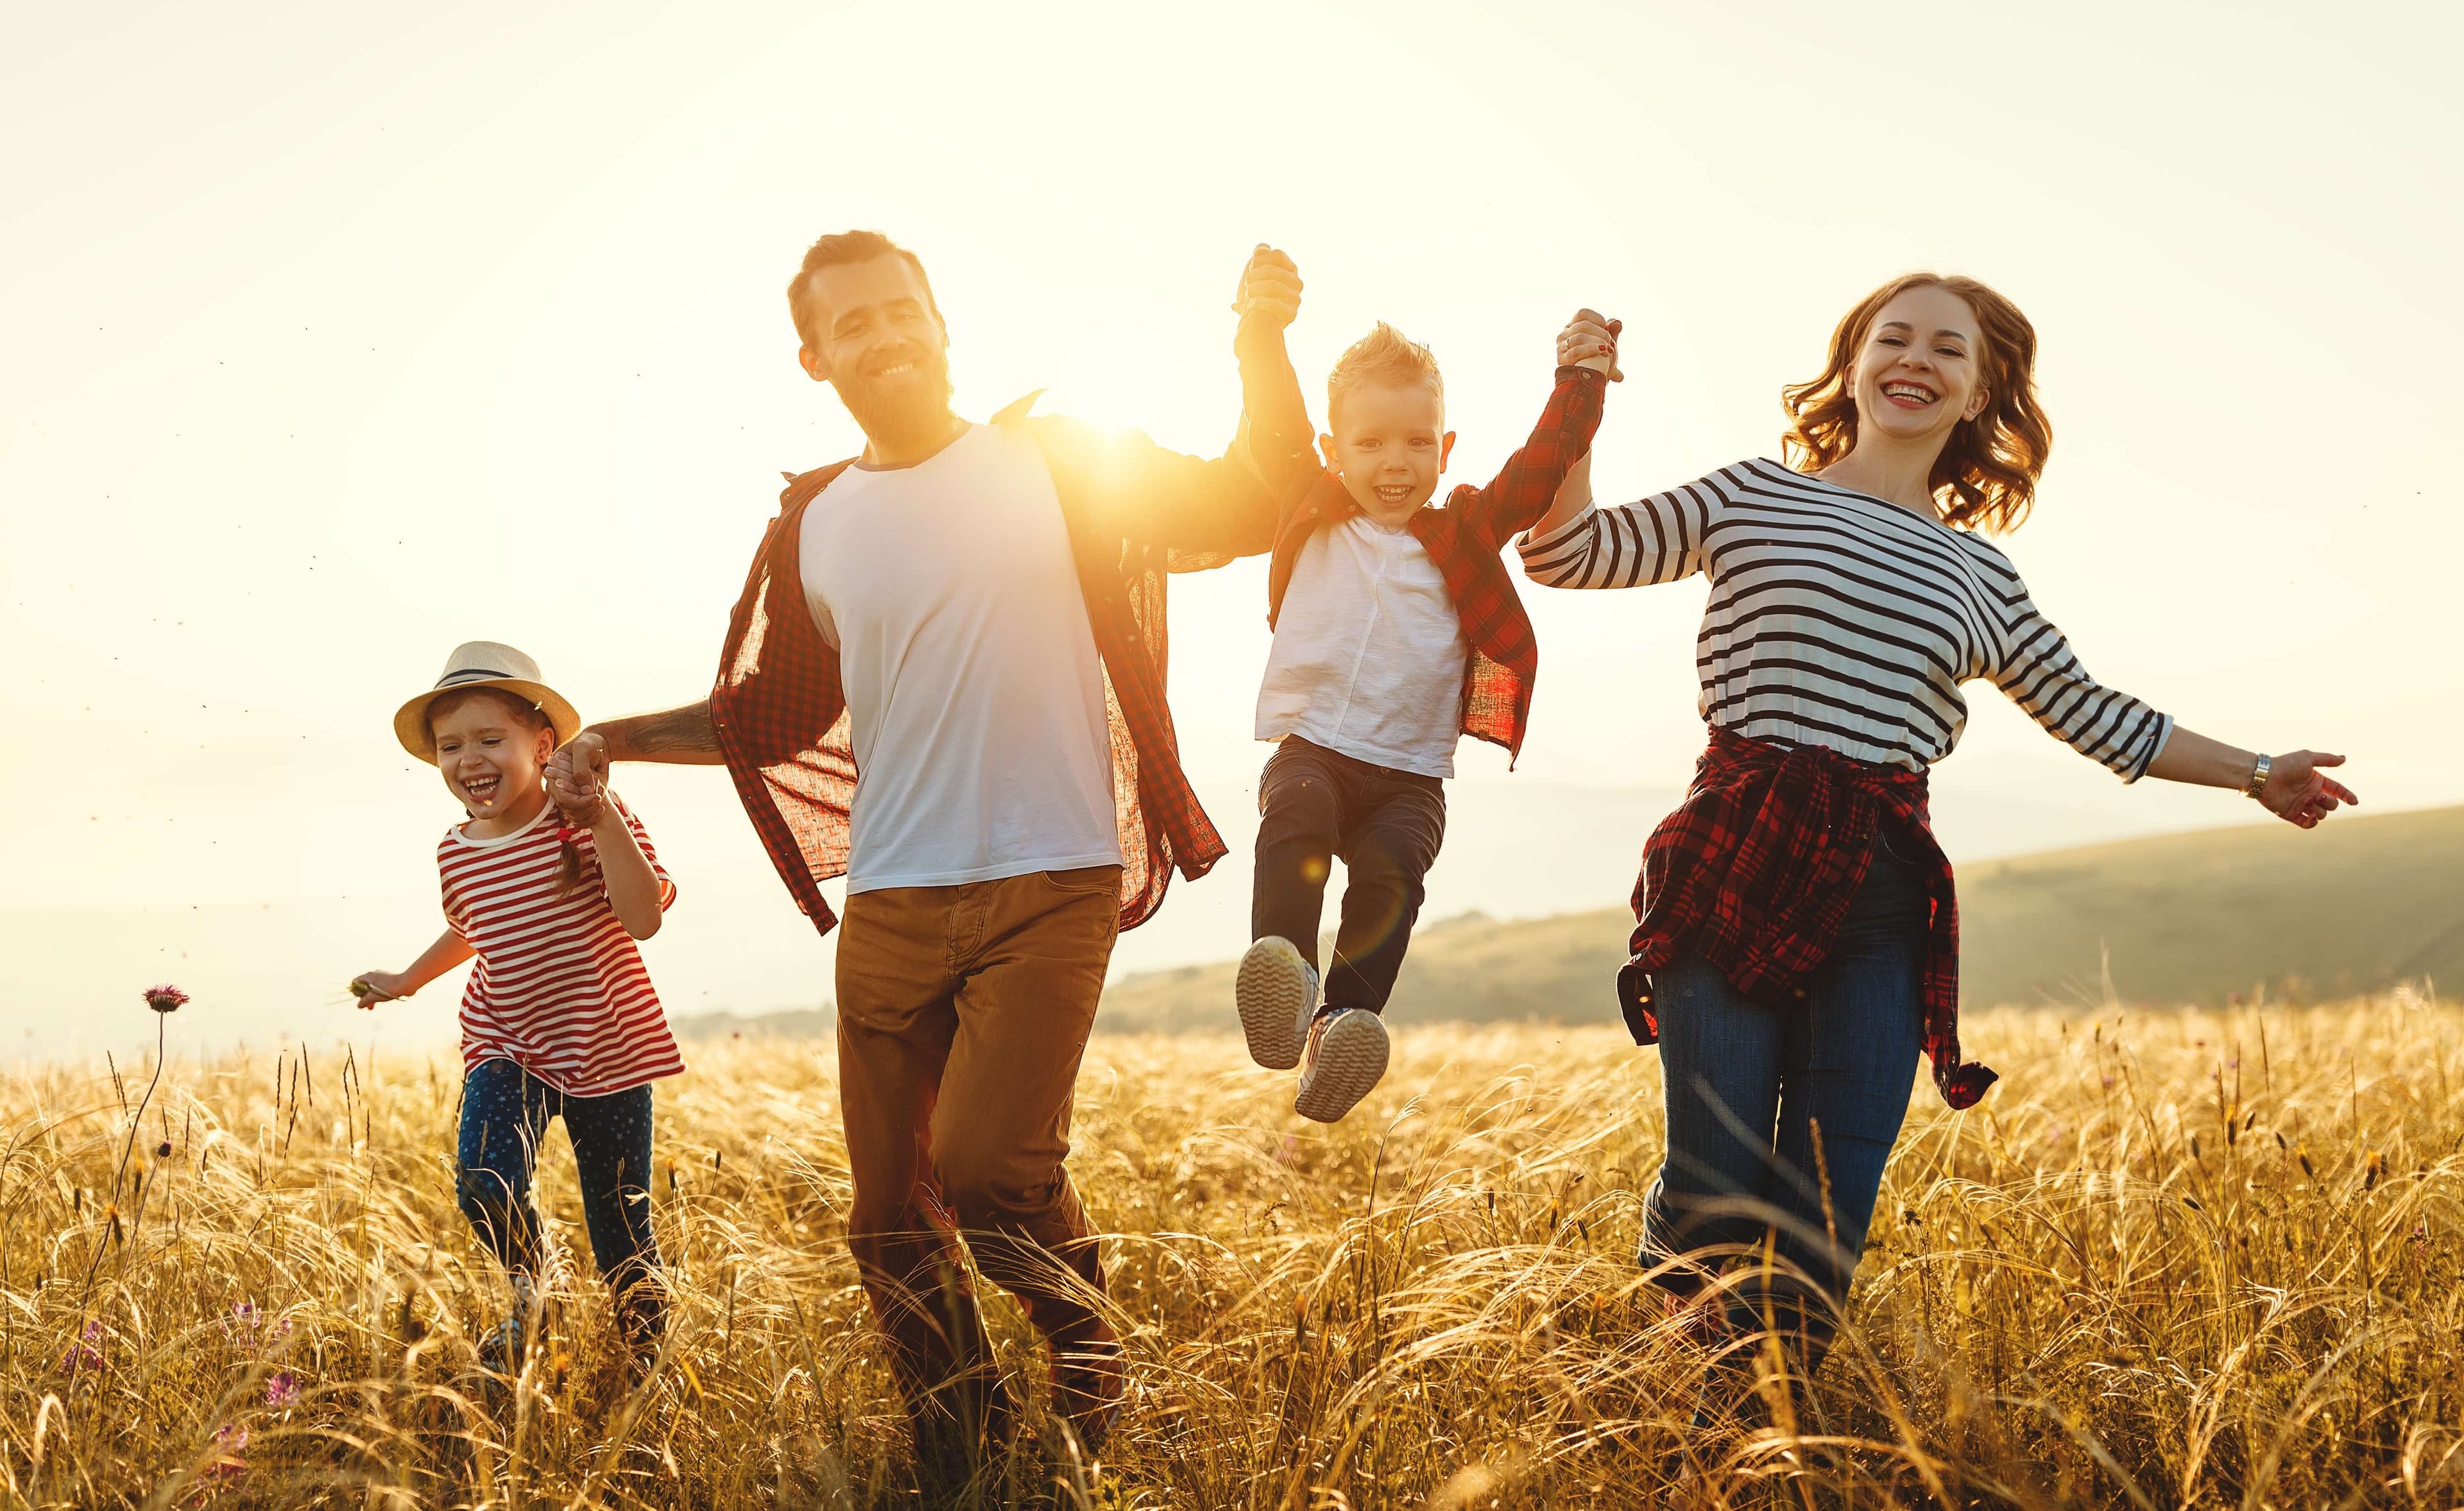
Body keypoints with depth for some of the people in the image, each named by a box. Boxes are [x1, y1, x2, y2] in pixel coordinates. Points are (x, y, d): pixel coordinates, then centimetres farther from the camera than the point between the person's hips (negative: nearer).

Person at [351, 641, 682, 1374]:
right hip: (507, 1049, 3)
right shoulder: (457, 852, 1)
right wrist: (409, 979, 34)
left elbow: (644, 918, -25)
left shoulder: (591, 820, -12)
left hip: (608, 1049, -3)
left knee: (621, 1228, 4)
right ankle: (527, 1276, 10)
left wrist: (603, 819, -30)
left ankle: (648, 1361, 27)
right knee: (483, 1184, -23)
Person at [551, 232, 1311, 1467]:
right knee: (889, 1215, 6)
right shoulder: (812, 530, 10)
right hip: (890, 903, 4)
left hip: (1050, 885, -4)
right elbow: (771, 715, 21)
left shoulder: (1057, 462, 2)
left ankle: (1089, 1345, 13)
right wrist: (618, 739, 9)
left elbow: (1252, 508, 1)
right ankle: (958, 1457, 26)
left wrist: (1262, 349, -12)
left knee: (988, 1169, -18)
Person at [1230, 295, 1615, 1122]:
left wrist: (1582, 380, 3)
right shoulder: (1312, 520, 12)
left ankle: (1342, 1025, -40)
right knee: (1295, 818, -33)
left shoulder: (1463, 534, 12)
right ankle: (1283, 976, -48)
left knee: (1389, 870, -28)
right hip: (1309, 750, 0)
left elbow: (1538, 472, 7)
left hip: (1410, 776, 0)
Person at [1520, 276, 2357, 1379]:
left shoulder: (1983, 580, 19)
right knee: (1714, 1192, -8)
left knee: (1825, 1233, -1)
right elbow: (1563, 553, 10)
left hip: (1881, 896, 3)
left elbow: (2093, 716, 29)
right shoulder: (1755, 498, 12)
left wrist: (2253, 772, 31)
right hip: (1733, 870, -3)